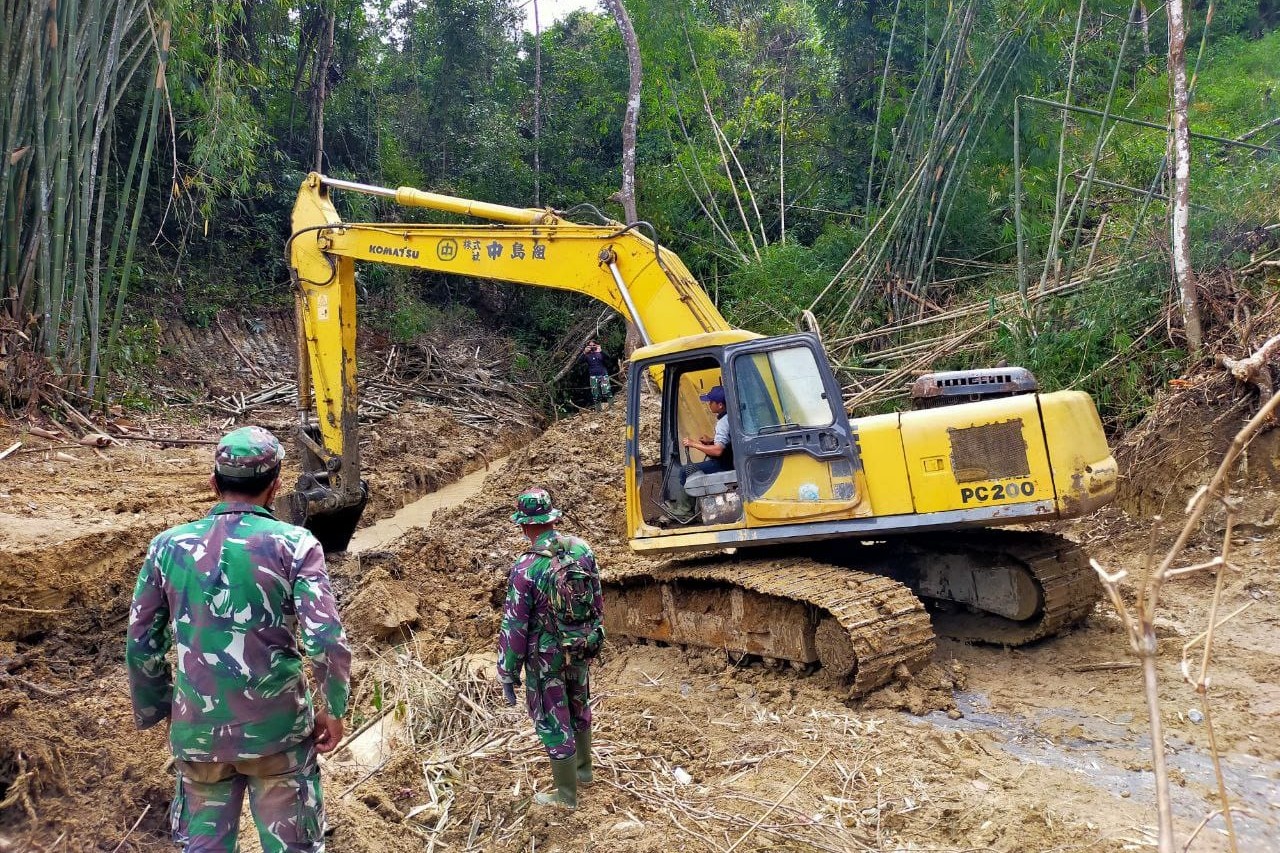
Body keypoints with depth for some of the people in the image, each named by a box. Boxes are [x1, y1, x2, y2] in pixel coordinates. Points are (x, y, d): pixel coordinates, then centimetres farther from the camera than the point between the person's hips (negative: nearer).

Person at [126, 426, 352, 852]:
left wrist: (157, 711, 20)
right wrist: (334, 709, -1)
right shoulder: (294, 545, -11)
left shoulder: (168, 546, -1)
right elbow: (328, 642, -17)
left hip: (198, 730, 3)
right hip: (277, 729, -3)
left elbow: (141, 646, 5)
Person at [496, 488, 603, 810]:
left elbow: (514, 627, -20)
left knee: (553, 723, 11)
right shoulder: (581, 548, -10)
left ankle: (567, 795, 27)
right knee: (579, 708, 27)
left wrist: (508, 674, -9)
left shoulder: (526, 568, -26)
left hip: (546, 659, -6)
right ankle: (583, 769, 48)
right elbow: (597, 600, 4)